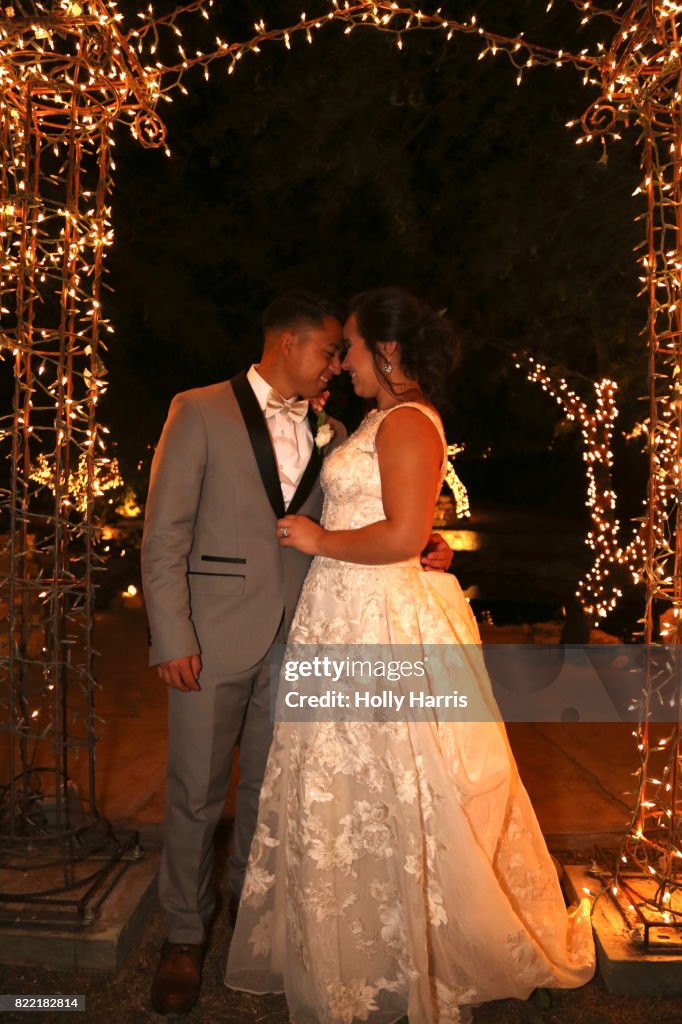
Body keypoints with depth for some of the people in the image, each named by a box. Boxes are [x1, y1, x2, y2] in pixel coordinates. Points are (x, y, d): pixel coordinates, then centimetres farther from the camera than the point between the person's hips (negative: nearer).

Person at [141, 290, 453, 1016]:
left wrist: (421, 542, -9)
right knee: (195, 794, 9)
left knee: (270, 787, 18)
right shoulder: (200, 411, -4)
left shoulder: (329, 432, 10)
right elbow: (164, 533, -8)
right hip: (216, 637, -4)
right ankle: (184, 935, 32)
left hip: (295, 639, 4)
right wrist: (172, 639, -13)